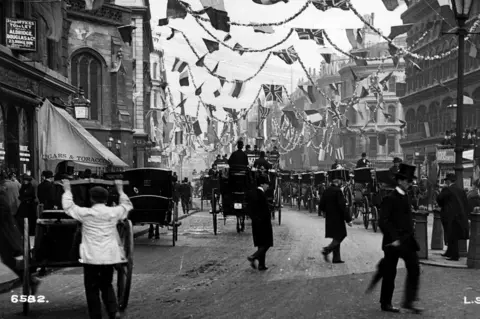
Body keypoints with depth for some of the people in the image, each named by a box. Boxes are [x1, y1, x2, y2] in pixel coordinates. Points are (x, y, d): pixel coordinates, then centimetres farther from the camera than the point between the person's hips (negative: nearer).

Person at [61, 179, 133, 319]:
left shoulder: (85, 213, -8)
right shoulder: (114, 212, -1)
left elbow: (68, 206, 7)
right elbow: (127, 205, 19)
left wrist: (67, 190, 19)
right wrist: (120, 190, 29)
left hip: (91, 257, -3)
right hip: (109, 256, 3)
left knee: (92, 288, 8)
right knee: (107, 285, 18)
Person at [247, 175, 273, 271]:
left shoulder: (251, 194, 8)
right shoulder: (262, 195, -17)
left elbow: (250, 208, 12)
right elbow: (266, 210, -19)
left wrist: (254, 218, 14)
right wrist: (268, 220, -9)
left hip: (255, 223, 8)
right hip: (264, 223, -8)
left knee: (261, 244, 13)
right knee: (267, 244, 2)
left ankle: (261, 265, 14)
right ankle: (253, 257, -11)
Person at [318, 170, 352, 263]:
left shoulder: (326, 191, 6)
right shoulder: (338, 191, -17)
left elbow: (321, 206, 10)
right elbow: (343, 206, -19)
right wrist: (348, 219, -15)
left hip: (329, 219, 8)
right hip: (338, 219, -8)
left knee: (336, 238, 14)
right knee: (340, 236, 2)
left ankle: (336, 258, 15)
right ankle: (327, 250, -12)